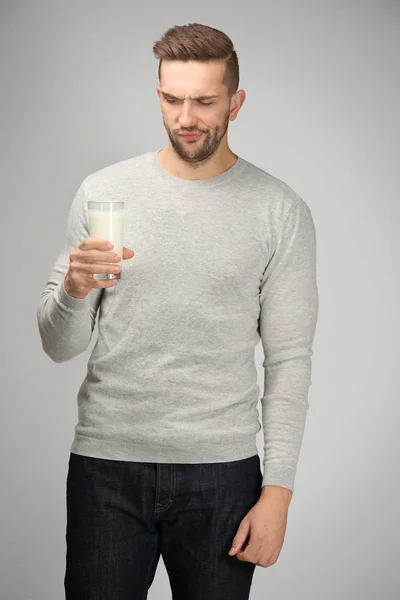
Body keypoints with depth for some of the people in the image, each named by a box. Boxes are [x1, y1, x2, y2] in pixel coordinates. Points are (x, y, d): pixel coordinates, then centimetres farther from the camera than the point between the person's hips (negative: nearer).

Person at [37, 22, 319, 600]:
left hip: (221, 472, -1)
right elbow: (59, 346, 3)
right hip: (106, 466, 1)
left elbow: (289, 360, -1)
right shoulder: (103, 192, 2)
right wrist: (73, 290, -19)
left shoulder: (281, 211, -1)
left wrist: (277, 491, -6)